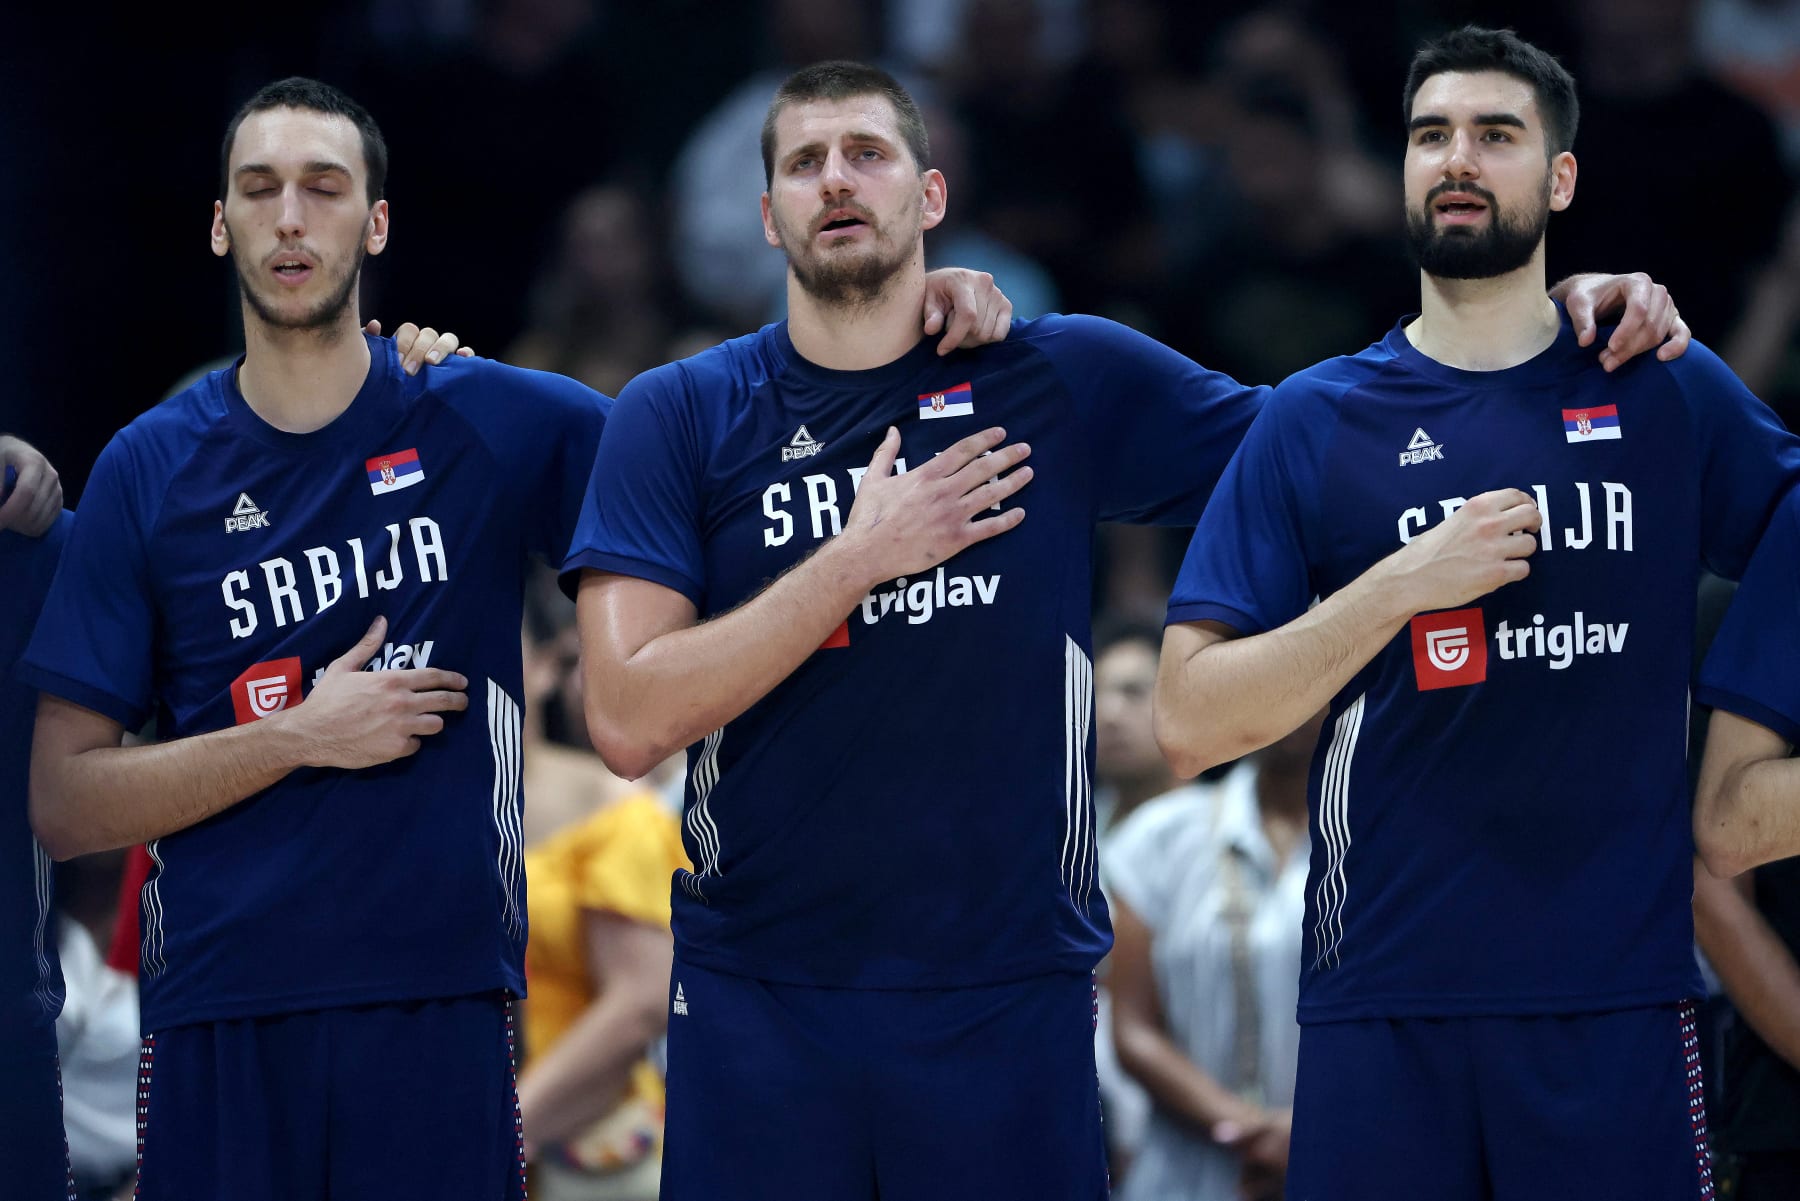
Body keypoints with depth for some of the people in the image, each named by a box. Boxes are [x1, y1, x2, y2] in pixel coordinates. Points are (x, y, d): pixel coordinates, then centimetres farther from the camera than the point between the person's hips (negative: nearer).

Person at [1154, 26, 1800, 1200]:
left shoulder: (1671, 392, 7)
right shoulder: (1318, 422, 5)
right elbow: (1192, 724, -1)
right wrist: (1404, 586, -12)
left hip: (1617, 1002, 0)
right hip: (1388, 1004, 0)